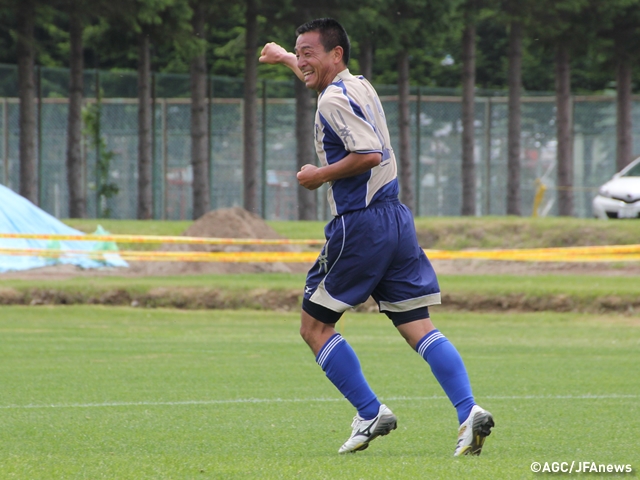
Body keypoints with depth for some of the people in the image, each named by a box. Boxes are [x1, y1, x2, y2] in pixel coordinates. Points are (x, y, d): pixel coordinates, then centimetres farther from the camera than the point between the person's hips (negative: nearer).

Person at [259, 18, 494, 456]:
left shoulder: (334, 100, -12)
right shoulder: (358, 85, 17)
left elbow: (370, 154, -25)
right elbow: (320, 77, 42)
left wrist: (321, 175, -12)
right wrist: (284, 58, 57)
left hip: (359, 226, -9)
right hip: (395, 218, 9)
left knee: (315, 325, 5)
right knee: (418, 327, 1)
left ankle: (371, 413, 1)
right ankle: (469, 412, -14)